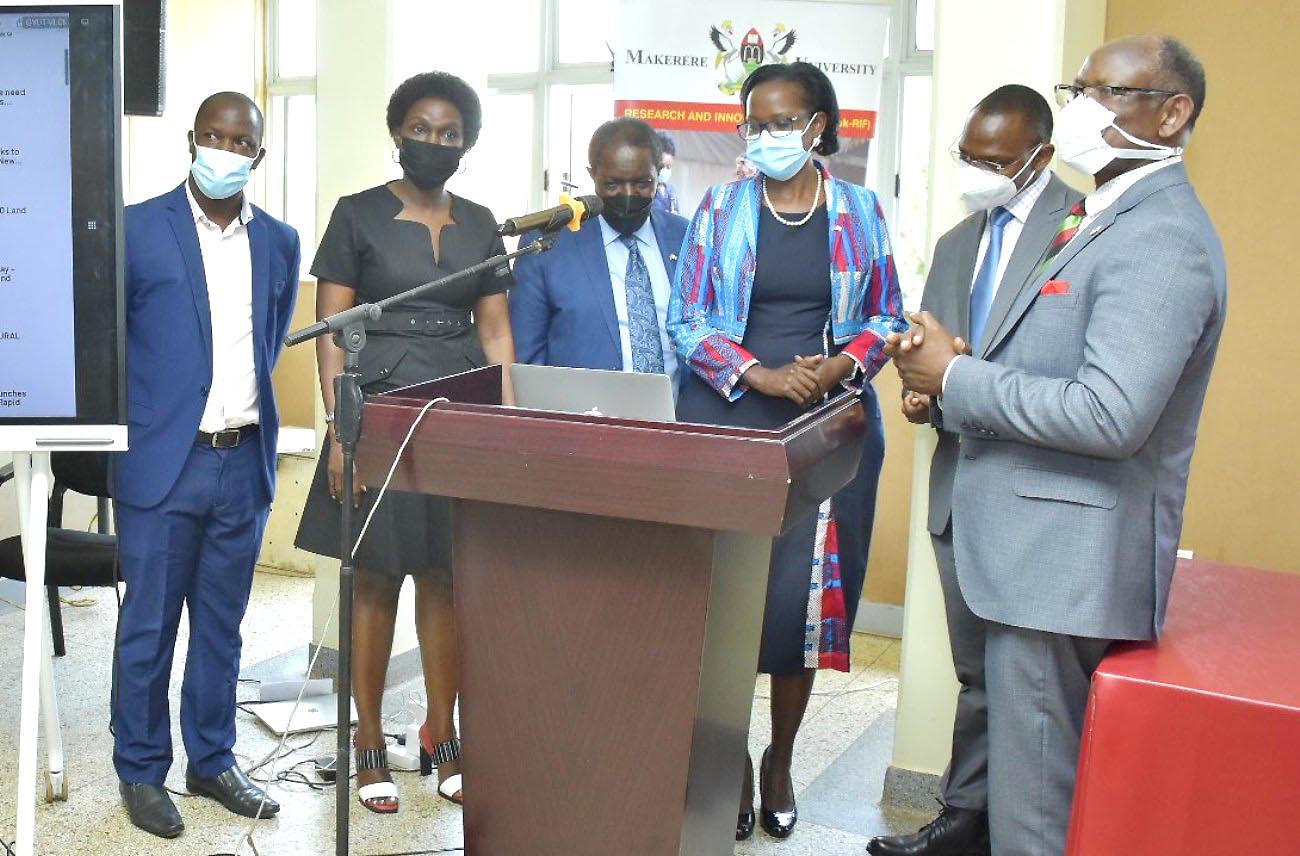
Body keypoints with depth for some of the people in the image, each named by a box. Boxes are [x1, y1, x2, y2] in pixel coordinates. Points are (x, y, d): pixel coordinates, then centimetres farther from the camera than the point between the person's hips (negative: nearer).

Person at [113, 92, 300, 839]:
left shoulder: (280, 242, 8)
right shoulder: (138, 229, -4)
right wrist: (131, 418, 3)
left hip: (245, 461, 4)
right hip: (164, 461, -3)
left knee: (222, 626, 14)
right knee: (149, 627, 6)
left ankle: (213, 761, 28)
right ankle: (141, 771, 21)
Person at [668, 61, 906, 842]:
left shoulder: (860, 211, 7)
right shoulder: (720, 209, 5)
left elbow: (887, 316, 10)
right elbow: (687, 321, 1)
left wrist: (840, 366, -10)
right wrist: (760, 375, -13)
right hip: (730, 418, 0)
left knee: (810, 590, 2)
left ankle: (781, 761, 21)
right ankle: (731, 760, 17)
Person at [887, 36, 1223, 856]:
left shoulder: (1162, 240, -16)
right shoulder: (1111, 220, 17)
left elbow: (1110, 415, -27)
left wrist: (955, 375, -17)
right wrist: (963, 367, 2)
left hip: (1067, 561, -10)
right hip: (1042, 549, 10)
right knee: (1034, 783, 21)